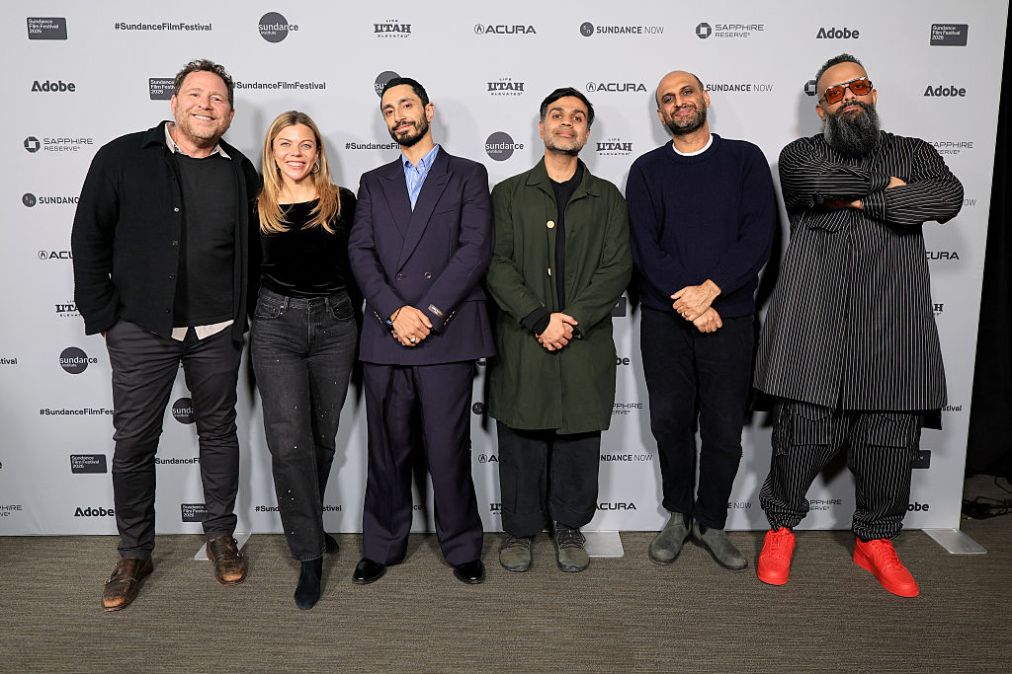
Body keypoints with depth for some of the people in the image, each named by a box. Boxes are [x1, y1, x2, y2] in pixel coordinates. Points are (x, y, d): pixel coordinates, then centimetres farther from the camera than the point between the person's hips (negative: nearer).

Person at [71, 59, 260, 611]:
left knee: (218, 431, 12)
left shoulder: (240, 172, 4)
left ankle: (220, 536, 30)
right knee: (134, 442, 6)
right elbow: (89, 239, -2)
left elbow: (252, 249, 12)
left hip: (217, 332, 2)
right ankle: (134, 553, 23)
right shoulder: (123, 158, -4)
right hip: (141, 330, -2)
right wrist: (102, 317, -5)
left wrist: (241, 313, 5)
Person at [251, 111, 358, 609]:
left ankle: (306, 523, 36)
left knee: (322, 437, 12)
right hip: (276, 325, -1)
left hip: (334, 324, 1)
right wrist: (240, 328, 5)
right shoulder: (257, 208, 3)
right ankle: (310, 555, 4)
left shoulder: (342, 203, 3)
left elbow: (357, 268, 7)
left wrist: (359, 325, 5)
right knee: (289, 441, -6)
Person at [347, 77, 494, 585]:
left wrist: (429, 311, -13)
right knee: (387, 448, 8)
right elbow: (360, 253, 6)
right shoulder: (374, 183, 19)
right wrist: (395, 311, -11)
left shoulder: (468, 175, 10)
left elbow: (475, 249, -3)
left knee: (449, 449, 0)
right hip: (384, 336, 3)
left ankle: (462, 548, 17)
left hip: (446, 335, -3)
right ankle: (382, 546, 23)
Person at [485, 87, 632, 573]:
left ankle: (570, 527, 26)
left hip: (586, 346, 1)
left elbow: (616, 268, 1)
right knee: (520, 444, 6)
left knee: (579, 442, 7)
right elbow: (497, 264, -2)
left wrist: (573, 320, -12)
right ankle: (520, 529, 22)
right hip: (520, 345, 0)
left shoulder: (608, 199, 12)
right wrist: (539, 319, -14)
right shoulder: (508, 194, 9)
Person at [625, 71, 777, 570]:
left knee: (725, 430, 4)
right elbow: (644, 246, -2)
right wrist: (686, 301, -14)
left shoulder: (745, 159, 7)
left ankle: (710, 522, 23)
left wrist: (709, 290, -15)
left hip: (728, 317, 0)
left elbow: (759, 235, -4)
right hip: (665, 319, 1)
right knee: (670, 421, 7)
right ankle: (678, 515, 26)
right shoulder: (647, 170, 8)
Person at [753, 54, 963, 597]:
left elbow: (948, 197, -3)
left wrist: (859, 200, -7)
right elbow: (811, 180, -13)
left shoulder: (913, 153, 19)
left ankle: (876, 540, 25)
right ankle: (781, 527, 22)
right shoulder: (801, 153, 13)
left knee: (890, 438, 5)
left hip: (892, 326, 3)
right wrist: (885, 187, -3)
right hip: (813, 323, -2)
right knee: (802, 434, -1)